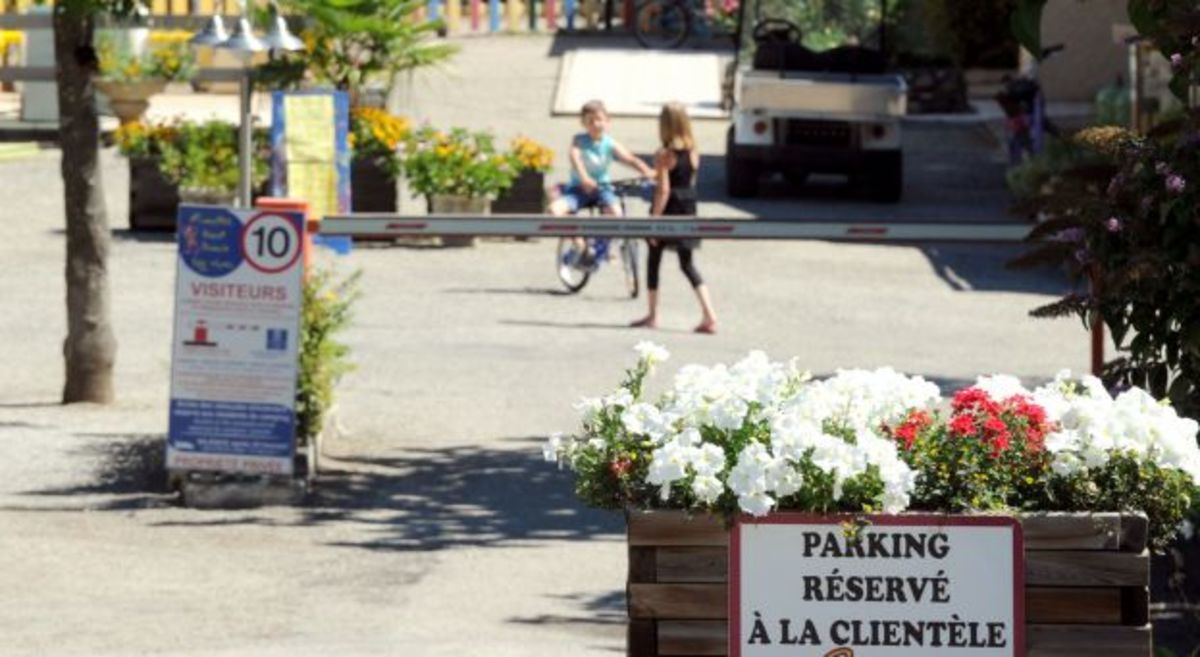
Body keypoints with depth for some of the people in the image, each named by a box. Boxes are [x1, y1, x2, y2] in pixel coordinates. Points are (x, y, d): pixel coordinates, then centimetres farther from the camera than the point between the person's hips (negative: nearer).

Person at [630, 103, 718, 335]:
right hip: (688, 211, 5)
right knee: (688, 265, 10)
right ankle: (709, 315, -4)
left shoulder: (664, 155, -14)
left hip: (669, 210, -5)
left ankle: (652, 317, 15)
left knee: (654, 261, 11)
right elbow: (691, 182, 7)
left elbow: (663, 190, -17)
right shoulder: (693, 153, 3)